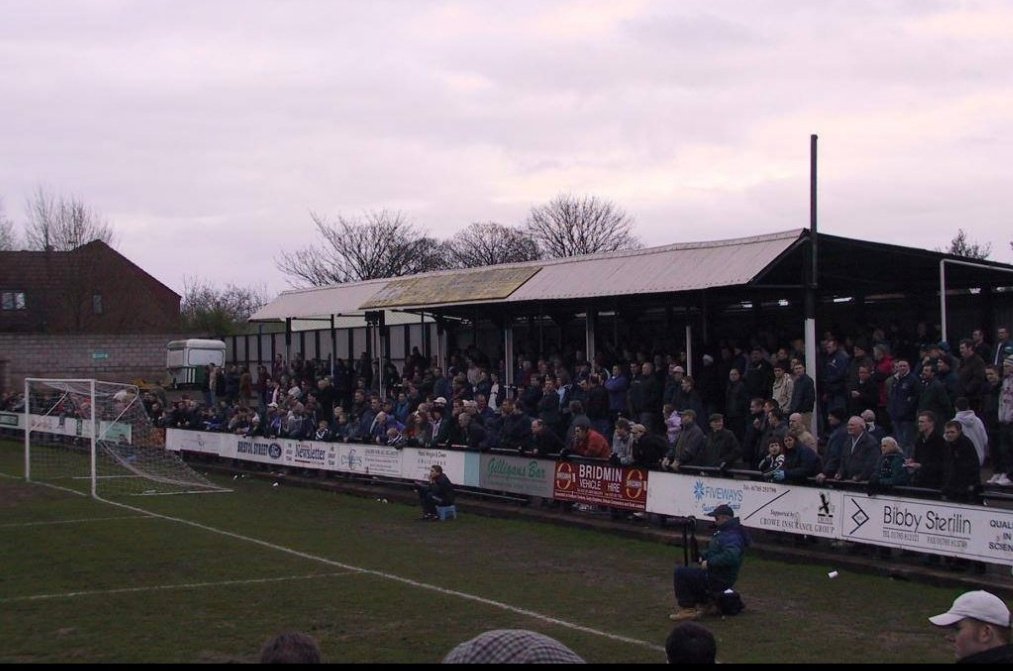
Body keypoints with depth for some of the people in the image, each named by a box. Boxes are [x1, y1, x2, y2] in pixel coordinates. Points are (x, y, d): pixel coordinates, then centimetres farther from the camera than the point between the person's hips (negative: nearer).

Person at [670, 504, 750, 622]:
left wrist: (709, 563, -27)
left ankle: (687, 609, -10)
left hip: (718, 580, -11)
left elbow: (730, 557, -39)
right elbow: (713, 549, 25)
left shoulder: (732, 536, -23)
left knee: (680, 573, -13)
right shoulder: (725, 531, 12)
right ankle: (705, 604, 23)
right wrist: (704, 556, 5)